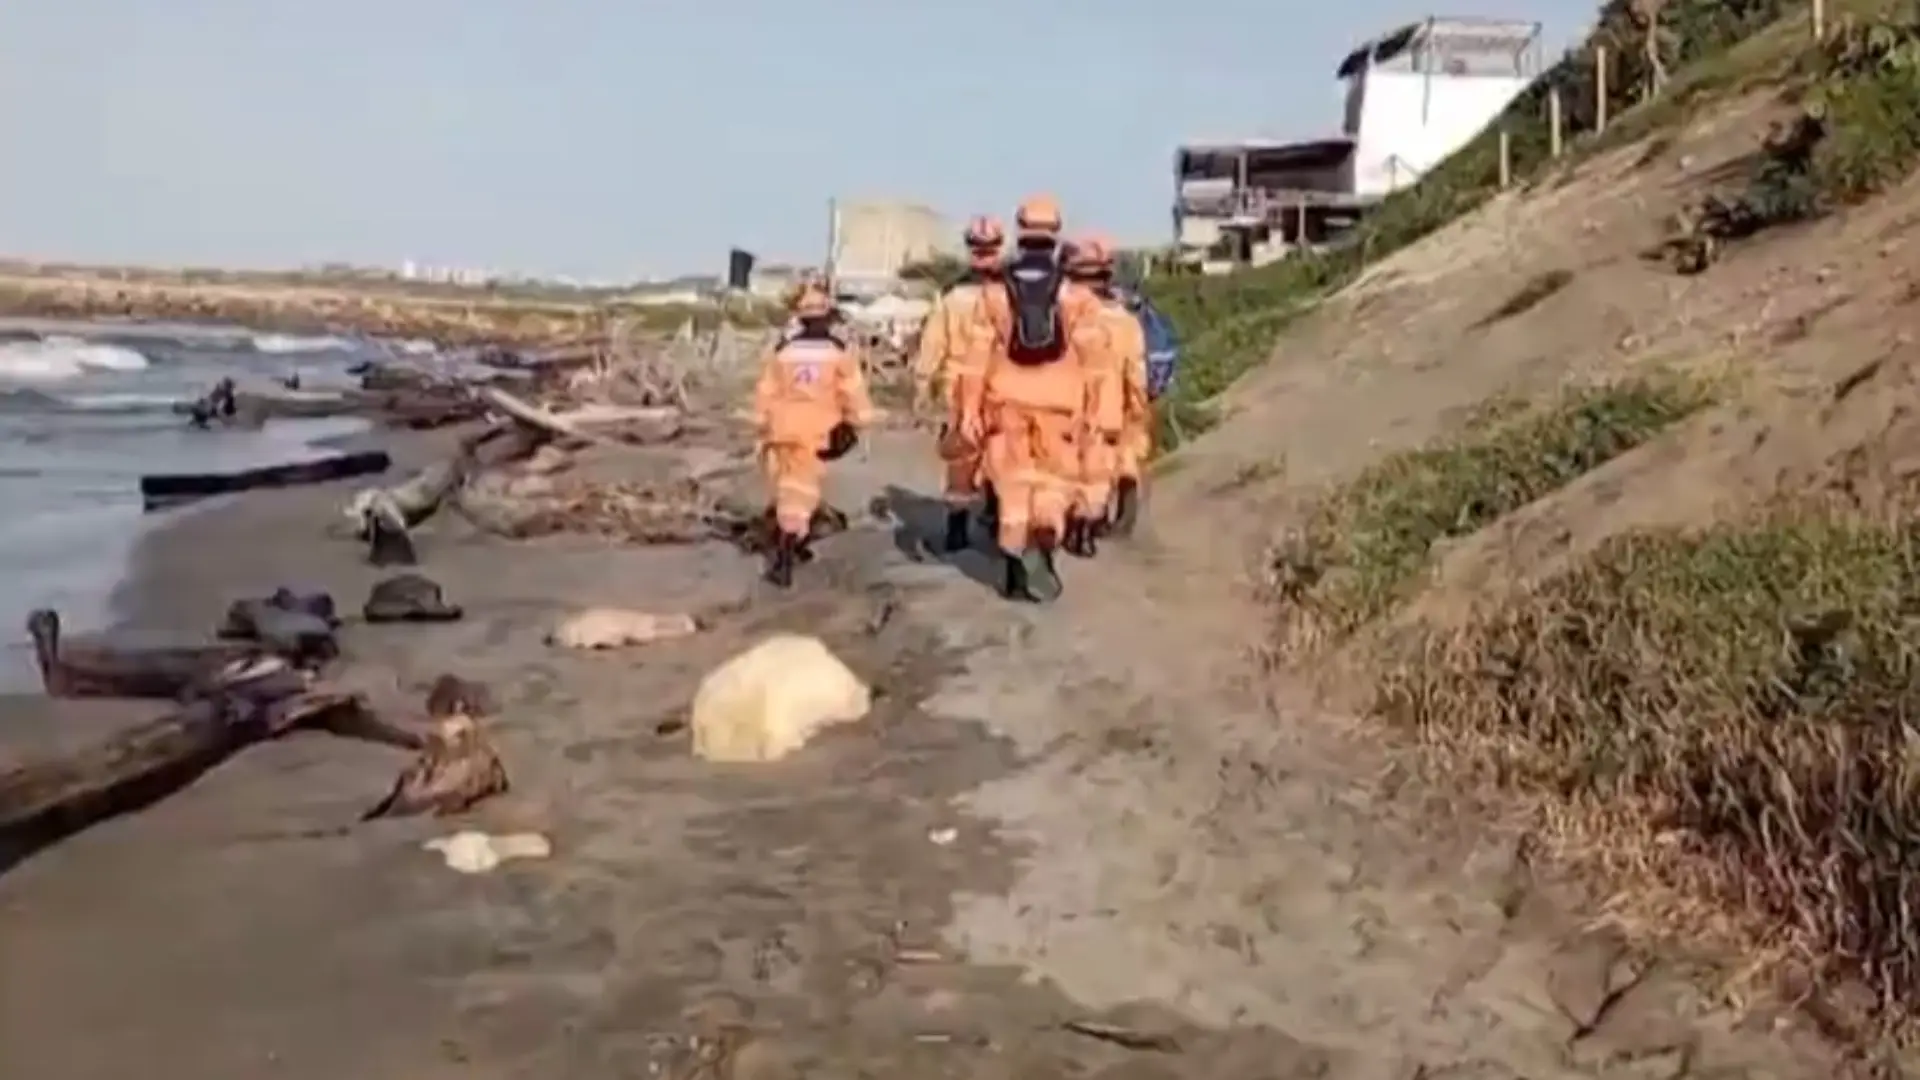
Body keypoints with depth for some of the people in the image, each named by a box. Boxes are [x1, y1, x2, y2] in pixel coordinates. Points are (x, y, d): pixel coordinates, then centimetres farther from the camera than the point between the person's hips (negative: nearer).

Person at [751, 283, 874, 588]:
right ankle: (782, 560, -14)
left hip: (784, 429, 3)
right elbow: (853, 391, -4)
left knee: (789, 490, 22)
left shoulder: (780, 351, 2)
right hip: (818, 432, -3)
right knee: (800, 494, -4)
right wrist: (855, 423, 8)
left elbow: (765, 392, 6)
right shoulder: (840, 351, -5)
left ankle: (790, 543, 32)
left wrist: (764, 426, 17)